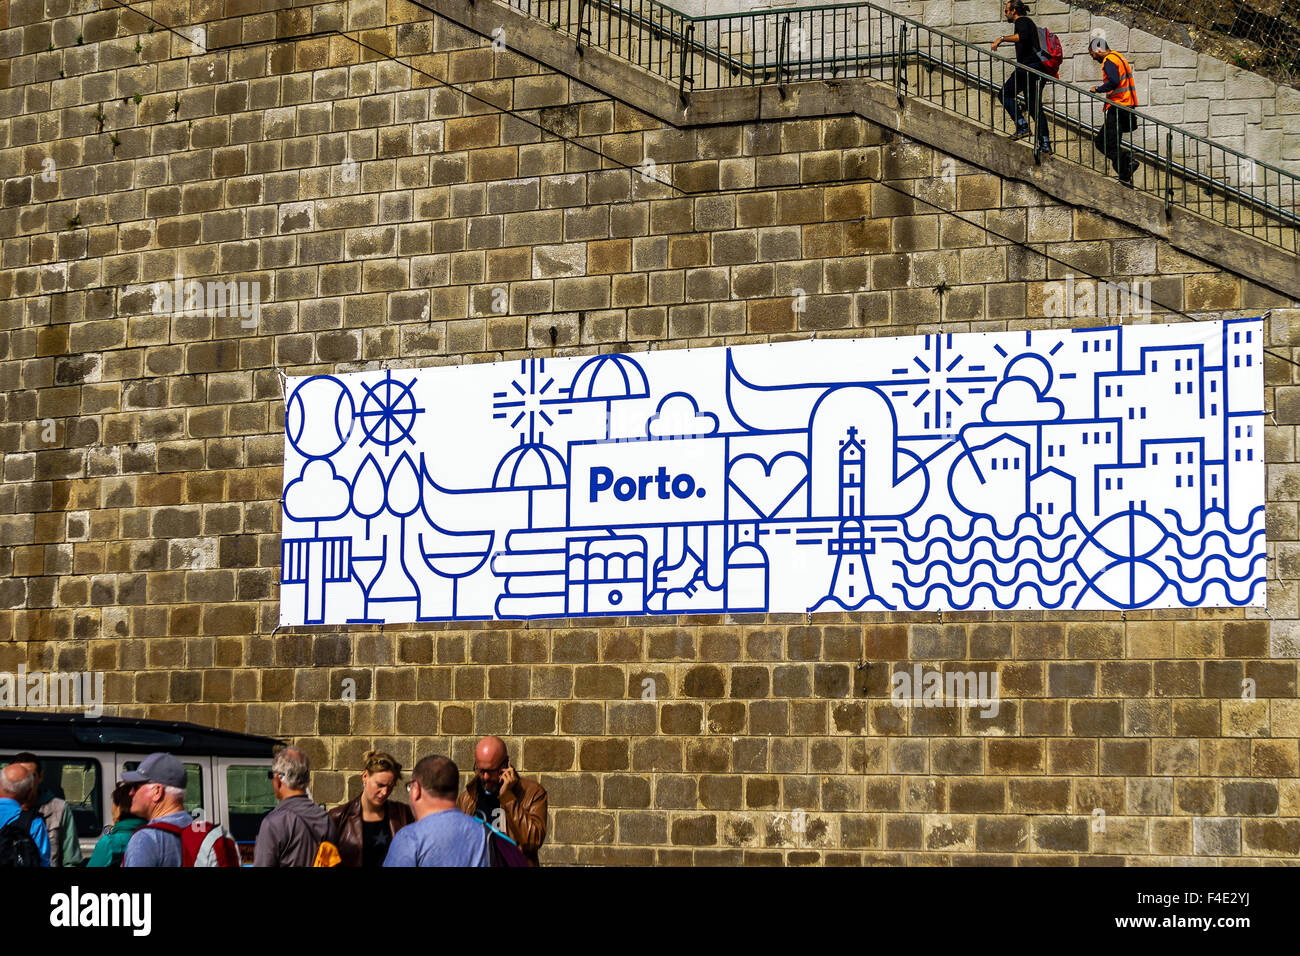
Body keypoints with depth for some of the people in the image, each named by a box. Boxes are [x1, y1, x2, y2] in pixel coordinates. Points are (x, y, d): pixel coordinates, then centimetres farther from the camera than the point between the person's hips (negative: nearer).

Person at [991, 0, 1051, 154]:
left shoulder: (1021, 21, -3)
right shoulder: (1030, 23, 28)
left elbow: (1023, 36, -26)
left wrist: (1002, 39, -24)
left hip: (1028, 67, -10)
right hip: (1039, 70, 10)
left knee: (1005, 94, 0)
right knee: (1035, 108, 9)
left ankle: (1023, 126, -13)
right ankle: (1045, 143, 2)